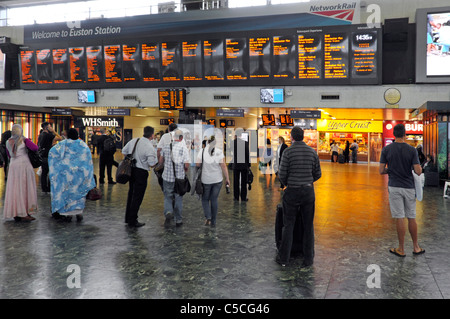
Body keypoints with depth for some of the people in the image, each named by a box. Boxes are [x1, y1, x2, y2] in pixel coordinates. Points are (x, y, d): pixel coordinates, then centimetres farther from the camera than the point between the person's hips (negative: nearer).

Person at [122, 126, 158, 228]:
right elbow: (152, 164, -18)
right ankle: (132, 221, 9)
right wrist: (156, 159, 1)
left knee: (131, 194, 19)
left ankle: (128, 218, 30)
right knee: (137, 197, 2)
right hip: (141, 172, -7)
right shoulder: (150, 147, -19)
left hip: (131, 170, 7)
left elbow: (124, 152, 12)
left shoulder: (133, 141, 2)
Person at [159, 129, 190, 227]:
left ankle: (168, 212, -13)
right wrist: (185, 170, 9)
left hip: (167, 177, 1)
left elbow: (160, 162, 5)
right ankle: (178, 220, 19)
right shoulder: (184, 148, -9)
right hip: (179, 178, -1)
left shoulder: (166, 146, -1)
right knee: (178, 198, 12)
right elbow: (187, 165, -12)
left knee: (167, 197, 13)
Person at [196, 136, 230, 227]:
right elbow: (223, 166, -10)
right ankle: (213, 222, 18)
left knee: (205, 199, 17)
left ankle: (208, 217, -4)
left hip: (206, 180, -1)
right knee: (214, 200, 14)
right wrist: (227, 178, -2)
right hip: (218, 180, 1)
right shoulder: (219, 152, -10)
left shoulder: (202, 151, -11)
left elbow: (198, 165, -8)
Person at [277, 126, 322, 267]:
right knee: (308, 226, 10)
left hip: (292, 192, -2)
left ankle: (284, 258, 14)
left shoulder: (288, 151, -9)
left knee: (288, 225, 8)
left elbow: (282, 174, -8)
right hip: (308, 191, 3)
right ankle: (308, 259, 15)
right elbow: (317, 174, 7)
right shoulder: (312, 151, 2)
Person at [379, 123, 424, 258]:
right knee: (411, 217, 13)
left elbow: (381, 171, -4)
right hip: (409, 187, 1)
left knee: (399, 218, 2)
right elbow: (418, 172, -9)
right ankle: (416, 247, 24)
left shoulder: (386, 149, -5)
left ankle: (401, 249, 9)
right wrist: (419, 167, 13)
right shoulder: (412, 150, -5)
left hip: (394, 187, -1)